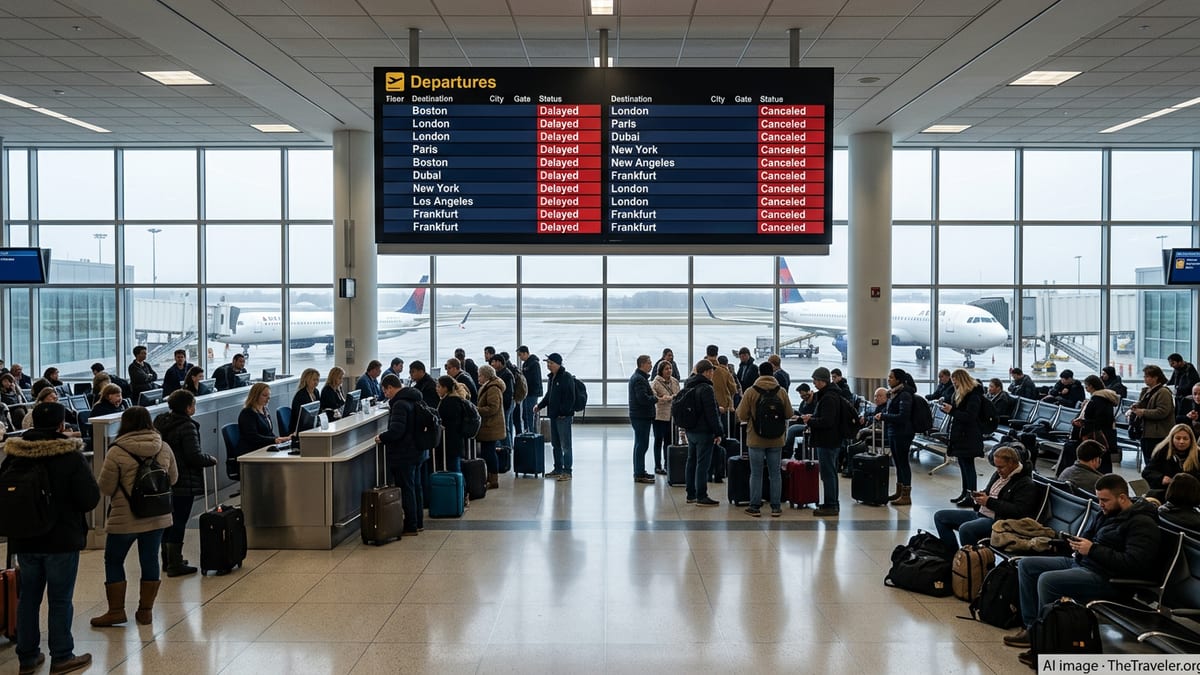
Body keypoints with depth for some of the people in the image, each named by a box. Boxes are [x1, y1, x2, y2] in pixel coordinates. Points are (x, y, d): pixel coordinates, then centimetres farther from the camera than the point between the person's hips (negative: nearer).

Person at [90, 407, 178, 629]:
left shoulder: (117, 452, -13)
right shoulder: (163, 448, 0)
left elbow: (105, 488, -10)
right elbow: (173, 478, 12)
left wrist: (124, 485, 10)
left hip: (125, 519, -4)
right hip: (158, 517, 4)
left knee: (113, 561, 12)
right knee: (150, 560, 11)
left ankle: (116, 611, 13)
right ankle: (146, 610, 17)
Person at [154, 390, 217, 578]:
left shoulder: (160, 422, 9)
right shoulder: (187, 426, -17)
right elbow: (194, 456, -21)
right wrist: (211, 459, -3)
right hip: (184, 483, -8)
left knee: (168, 520, 17)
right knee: (179, 522, -2)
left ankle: (167, 560, 27)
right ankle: (175, 565, 2)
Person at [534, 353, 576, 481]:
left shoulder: (567, 378, -13)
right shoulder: (551, 377, 15)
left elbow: (570, 398, -18)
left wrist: (564, 412, -22)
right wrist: (539, 405, 18)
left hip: (564, 416, -9)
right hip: (553, 416, 9)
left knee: (565, 445, -4)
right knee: (556, 444, 15)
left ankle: (567, 471, 1)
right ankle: (558, 469, 23)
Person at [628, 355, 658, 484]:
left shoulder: (637, 377, 17)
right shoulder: (639, 379, -17)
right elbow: (643, 398, -27)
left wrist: (652, 396, 8)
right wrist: (656, 399, -14)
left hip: (640, 416, 11)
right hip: (641, 416, -11)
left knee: (640, 445, 17)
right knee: (642, 445, -8)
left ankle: (639, 472, 26)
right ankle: (639, 475, -6)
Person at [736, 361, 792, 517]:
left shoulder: (750, 391, -9)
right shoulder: (782, 391, -4)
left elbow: (742, 416, -6)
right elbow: (789, 414, 3)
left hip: (756, 439, -2)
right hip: (776, 440, 2)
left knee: (756, 474, 7)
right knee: (775, 474, 10)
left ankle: (755, 506, 10)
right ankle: (776, 507, 12)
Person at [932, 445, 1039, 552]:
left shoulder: (1026, 484, -11)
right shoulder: (999, 474, 16)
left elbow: (1018, 511, -22)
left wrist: (989, 502, -18)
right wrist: (979, 496, 6)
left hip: (998, 521, -10)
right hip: (980, 514, 10)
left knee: (965, 529, -37)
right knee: (940, 516, 2)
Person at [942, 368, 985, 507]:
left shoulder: (974, 395, -15)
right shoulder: (961, 394, 15)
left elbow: (969, 416, -21)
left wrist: (951, 411, -24)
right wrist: (947, 408, 8)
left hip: (969, 437, -10)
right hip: (960, 435, 10)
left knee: (968, 465, -8)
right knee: (963, 464, 14)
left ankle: (971, 497, -6)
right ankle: (965, 493, 22)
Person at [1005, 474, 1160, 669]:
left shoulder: (1142, 523, -13)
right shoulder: (1108, 513, 15)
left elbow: (1134, 563, -23)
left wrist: (1093, 550, -20)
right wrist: (1077, 542, 3)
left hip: (1106, 577, -10)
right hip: (1080, 562, 10)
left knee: (1046, 580, -29)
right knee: (1025, 565, 5)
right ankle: (1031, 627, 2)